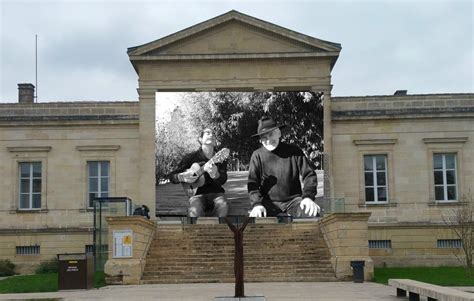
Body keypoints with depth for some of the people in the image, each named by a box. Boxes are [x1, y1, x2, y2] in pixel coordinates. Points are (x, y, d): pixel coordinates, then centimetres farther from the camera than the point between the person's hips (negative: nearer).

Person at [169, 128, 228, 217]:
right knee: (195, 211, -37)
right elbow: (172, 176, 8)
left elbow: (223, 180, -6)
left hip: (215, 192, 2)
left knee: (223, 206, -34)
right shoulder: (191, 157, 3)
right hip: (197, 193, -2)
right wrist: (182, 177, -16)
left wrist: (215, 175, -30)